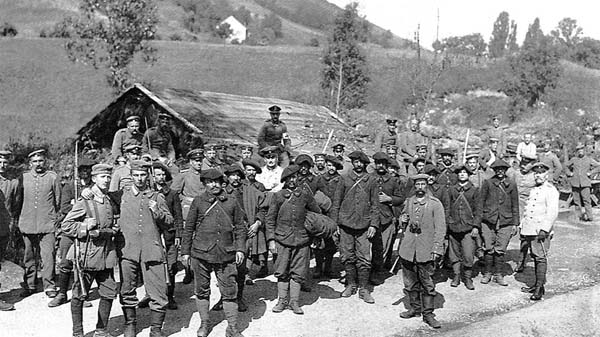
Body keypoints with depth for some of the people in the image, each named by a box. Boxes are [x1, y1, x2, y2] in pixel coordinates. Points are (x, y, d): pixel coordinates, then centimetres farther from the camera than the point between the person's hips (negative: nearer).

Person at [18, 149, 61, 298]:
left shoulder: (53, 177, 3)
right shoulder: (24, 177, 8)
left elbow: (58, 201, 9)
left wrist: (57, 219, 8)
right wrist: (17, 221, 13)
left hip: (47, 224, -2)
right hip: (28, 223, 2)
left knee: (48, 255, -7)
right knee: (29, 256, 8)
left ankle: (49, 286, 2)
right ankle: (29, 285, 19)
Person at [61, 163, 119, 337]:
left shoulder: (111, 202, 10)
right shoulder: (84, 202, -9)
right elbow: (66, 226, -8)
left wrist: (111, 230, 4)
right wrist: (86, 228, -18)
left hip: (106, 255, 6)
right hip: (86, 255, -6)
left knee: (109, 293, 6)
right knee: (80, 294, 4)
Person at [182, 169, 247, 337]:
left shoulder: (232, 202, 7)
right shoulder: (198, 202, 3)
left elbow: (240, 227, 11)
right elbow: (189, 227, 7)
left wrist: (240, 248, 3)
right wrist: (185, 250, 6)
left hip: (226, 254, 0)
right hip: (201, 253, 0)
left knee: (230, 292, 1)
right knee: (202, 290, 10)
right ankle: (204, 323, 27)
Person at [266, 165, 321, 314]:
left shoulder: (305, 194, 4)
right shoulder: (277, 196, 1)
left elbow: (317, 212, 16)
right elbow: (270, 218, 4)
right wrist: (271, 240, -2)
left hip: (302, 240, 1)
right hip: (282, 239, -1)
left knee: (298, 273, 4)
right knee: (282, 272, 5)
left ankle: (294, 302, 13)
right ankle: (282, 300, 17)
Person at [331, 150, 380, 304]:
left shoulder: (371, 181, 5)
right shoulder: (345, 178, 5)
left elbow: (375, 205, 7)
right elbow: (336, 201, 7)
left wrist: (373, 224, -1)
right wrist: (334, 222, 3)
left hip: (364, 225, 0)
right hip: (346, 223, 1)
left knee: (364, 259, -3)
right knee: (347, 257, 6)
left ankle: (364, 289, 6)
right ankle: (350, 284, 21)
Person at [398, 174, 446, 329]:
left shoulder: (435, 204, -5)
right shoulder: (409, 202, 9)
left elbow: (440, 228, -7)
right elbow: (403, 216, 27)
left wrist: (437, 249, -14)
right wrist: (403, 219, 1)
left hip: (426, 249, -4)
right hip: (408, 247, 4)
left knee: (427, 282, 1)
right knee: (410, 280, 12)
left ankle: (428, 313, 10)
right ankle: (414, 308, 28)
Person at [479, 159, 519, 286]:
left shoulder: (511, 185, 8)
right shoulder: (488, 183, 4)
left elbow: (515, 205, 12)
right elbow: (481, 202, 6)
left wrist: (515, 223, 8)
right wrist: (479, 220, 2)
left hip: (506, 222, 1)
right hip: (488, 221, -1)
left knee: (500, 250, 2)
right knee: (489, 249, 1)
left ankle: (498, 275, 14)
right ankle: (487, 273, 15)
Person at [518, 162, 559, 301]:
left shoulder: (551, 190, -7)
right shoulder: (533, 190, 18)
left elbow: (552, 212, -14)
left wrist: (544, 229, -20)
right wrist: (522, 226, 20)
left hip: (541, 230, -7)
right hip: (530, 230, 7)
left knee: (540, 258, -8)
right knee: (535, 257, 12)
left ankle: (539, 287, -7)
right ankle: (537, 285, 18)